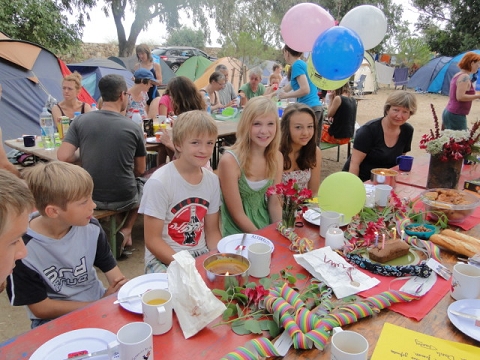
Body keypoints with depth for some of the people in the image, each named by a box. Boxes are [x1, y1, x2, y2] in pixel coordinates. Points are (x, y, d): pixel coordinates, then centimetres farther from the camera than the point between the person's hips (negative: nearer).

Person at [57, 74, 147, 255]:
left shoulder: (81, 121, -6)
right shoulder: (133, 127, -9)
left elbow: (63, 157, -12)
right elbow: (140, 170, -1)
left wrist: (82, 155, 8)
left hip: (90, 197, 2)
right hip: (123, 199, -2)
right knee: (141, 186, 31)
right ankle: (126, 230, 14)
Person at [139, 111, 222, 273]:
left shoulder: (212, 180, 0)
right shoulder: (159, 183, -17)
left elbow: (212, 231, 8)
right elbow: (152, 240, -13)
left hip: (201, 255, 6)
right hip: (164, 259, -5)